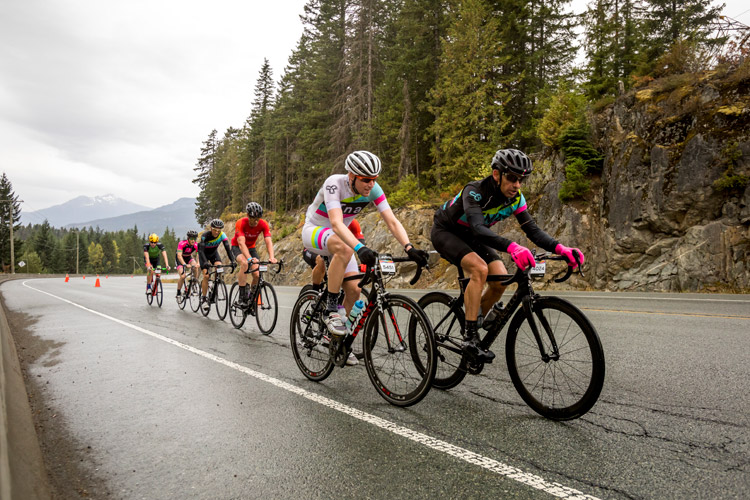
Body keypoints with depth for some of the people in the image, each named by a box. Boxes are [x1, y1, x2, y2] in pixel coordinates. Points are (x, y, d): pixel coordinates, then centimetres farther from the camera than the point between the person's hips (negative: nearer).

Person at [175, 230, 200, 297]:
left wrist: (198, 263, -52)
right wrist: (185, 265, -56)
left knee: (195, 266, -30)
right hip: (180, 259, -3)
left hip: (189, 257, 3)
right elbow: (179, 256, -40)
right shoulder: (182, 243, -31)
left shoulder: (196, 245, -22)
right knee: (183, 276, -21)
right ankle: (178, 292, 1)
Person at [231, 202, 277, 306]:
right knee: (244, 263, -35)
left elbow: (268, 241, -32)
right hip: (237, 247, -3)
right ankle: (242, 297, -28)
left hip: (251, 247, 3)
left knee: (257, 275, -13)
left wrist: (271, 257, -50)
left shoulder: (263, 224, -23)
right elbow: (241, 243, -42)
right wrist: (249, 258, -57)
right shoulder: (241, 223, -31)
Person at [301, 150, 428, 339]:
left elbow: (392, 221, -23)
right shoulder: (334, 183, -31)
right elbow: (336, 223, -44)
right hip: (314, 231, -5)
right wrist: (360, 248, -58)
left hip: (339, 237, 5)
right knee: (344, 249, -39)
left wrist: (409, 248, -39)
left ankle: (338, 338, 13)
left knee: (354, 290, -9)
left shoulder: (373, 189, -17)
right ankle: (331, 311, -27)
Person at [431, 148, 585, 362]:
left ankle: (476, 320, 13)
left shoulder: (515, 198, -14)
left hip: (471, 237, 7)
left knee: (501, 280, -12)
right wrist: (512, 247, -63)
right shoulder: (474, 191, -33)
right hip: (445, 232, -6)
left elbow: (533, 230, -16)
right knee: (480, 269, -31)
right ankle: (470, 337, -26)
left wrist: (561, 249, -34)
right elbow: (478, 229, -48)